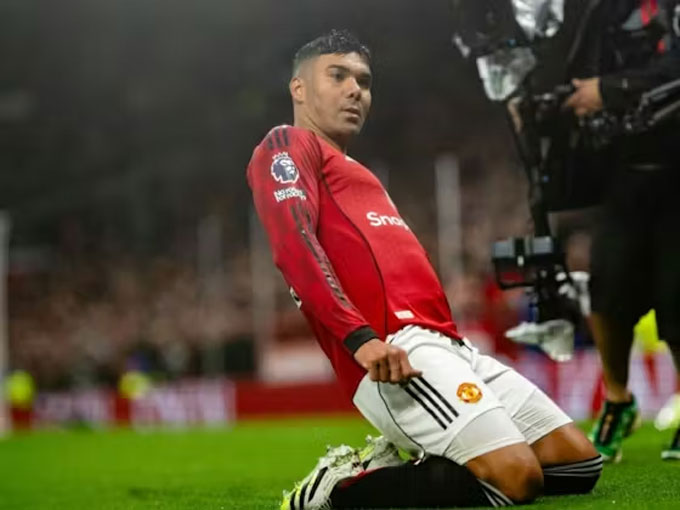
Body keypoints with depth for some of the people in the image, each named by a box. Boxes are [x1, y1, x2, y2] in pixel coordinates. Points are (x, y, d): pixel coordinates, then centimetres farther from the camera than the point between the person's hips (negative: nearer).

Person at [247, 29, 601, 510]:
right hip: (397, 348, -9)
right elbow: (294, 246, -11)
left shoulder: (357, 175, 34)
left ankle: (400, 464, 7)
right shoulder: (287, 146, 7)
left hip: (448, 345, 10)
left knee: (578, 462, 4)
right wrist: (360, 336, -24)